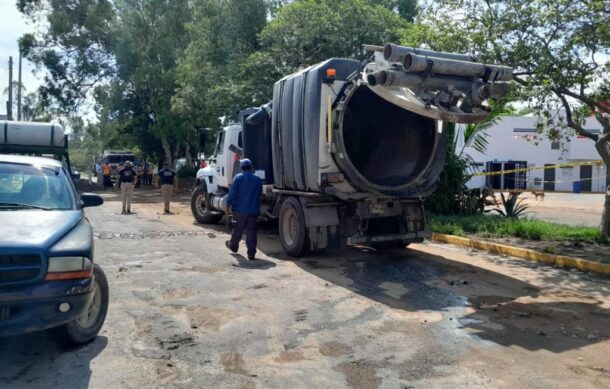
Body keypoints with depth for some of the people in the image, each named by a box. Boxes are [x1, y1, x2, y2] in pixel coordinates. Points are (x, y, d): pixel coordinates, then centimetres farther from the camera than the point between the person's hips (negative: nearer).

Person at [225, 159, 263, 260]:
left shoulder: (238, 178, -8)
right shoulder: (258, 180, 2)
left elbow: (232, 193, -11)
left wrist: (228, 205, -6)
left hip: (240, 209, -1)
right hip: (253, 210, 1)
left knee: (238, 229, 16)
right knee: (251, 231, 2)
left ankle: (233, 246, 37)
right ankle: (251, 254, 0)